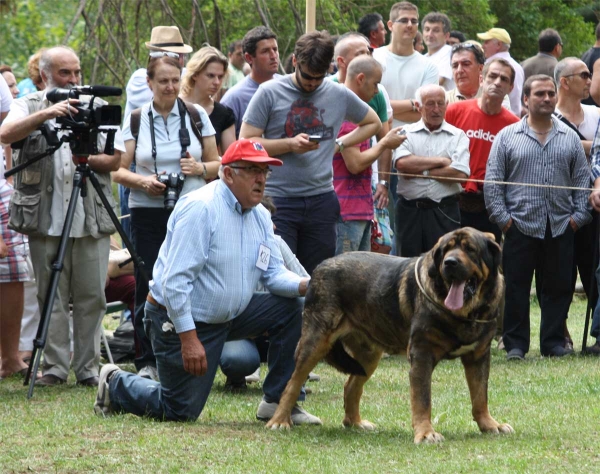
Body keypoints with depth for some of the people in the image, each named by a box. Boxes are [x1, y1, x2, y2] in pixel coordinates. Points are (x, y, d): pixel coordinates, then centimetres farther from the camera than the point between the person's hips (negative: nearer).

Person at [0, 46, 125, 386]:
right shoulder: (29, 106, 7)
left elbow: (115, 159, 8)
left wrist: (89, 158, -12)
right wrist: (46, 114, -24)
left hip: (91, 218, 1)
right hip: (45, 217, -1)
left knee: (92, 297, 0)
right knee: (52, 297, 1)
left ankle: (89, 368, 7)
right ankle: (55, 367, 7)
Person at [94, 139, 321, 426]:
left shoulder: (260, 216, 5)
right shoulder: (201, 208, -21)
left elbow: (273, 273, 3)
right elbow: (175, 281, -25)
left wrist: (305, 285, -20)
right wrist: (189, 339, -29)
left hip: (229, 314, 8)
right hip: (179, 319, -8)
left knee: (292, 307, -6)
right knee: (180, 411, -7)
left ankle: (278, 402, 0)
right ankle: (115, 385, 21)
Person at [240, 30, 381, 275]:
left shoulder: (339, 95, 9)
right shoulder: (270, 93, -1)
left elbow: (373, 123, 25)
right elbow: (246, 143, -3)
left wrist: (340, 144, 9)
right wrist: (290, 144, -15)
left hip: (321, 200, 3)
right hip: (278, 199, -3)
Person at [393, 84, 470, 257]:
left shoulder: (457, 136, 5)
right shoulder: (406, 133, 7)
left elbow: (460, 173, -10)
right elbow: (402, 163, -12)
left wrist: (421, 171, -6)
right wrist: (440, 161, -8)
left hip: (444, 212, -1)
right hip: (410, 210, 1)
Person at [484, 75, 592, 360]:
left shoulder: (569, 138, 11)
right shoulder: (507, 137, 5)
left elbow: (582, 179, 12)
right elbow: (492, 181, 2)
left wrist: (579, 216, 2)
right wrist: (502, 217, -5)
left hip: (560, 228, 2)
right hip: (520, 227, -2)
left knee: (558, 287, 4)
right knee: (516, 288, -1)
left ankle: (554, 342, 12)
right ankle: (515, 344, 5)